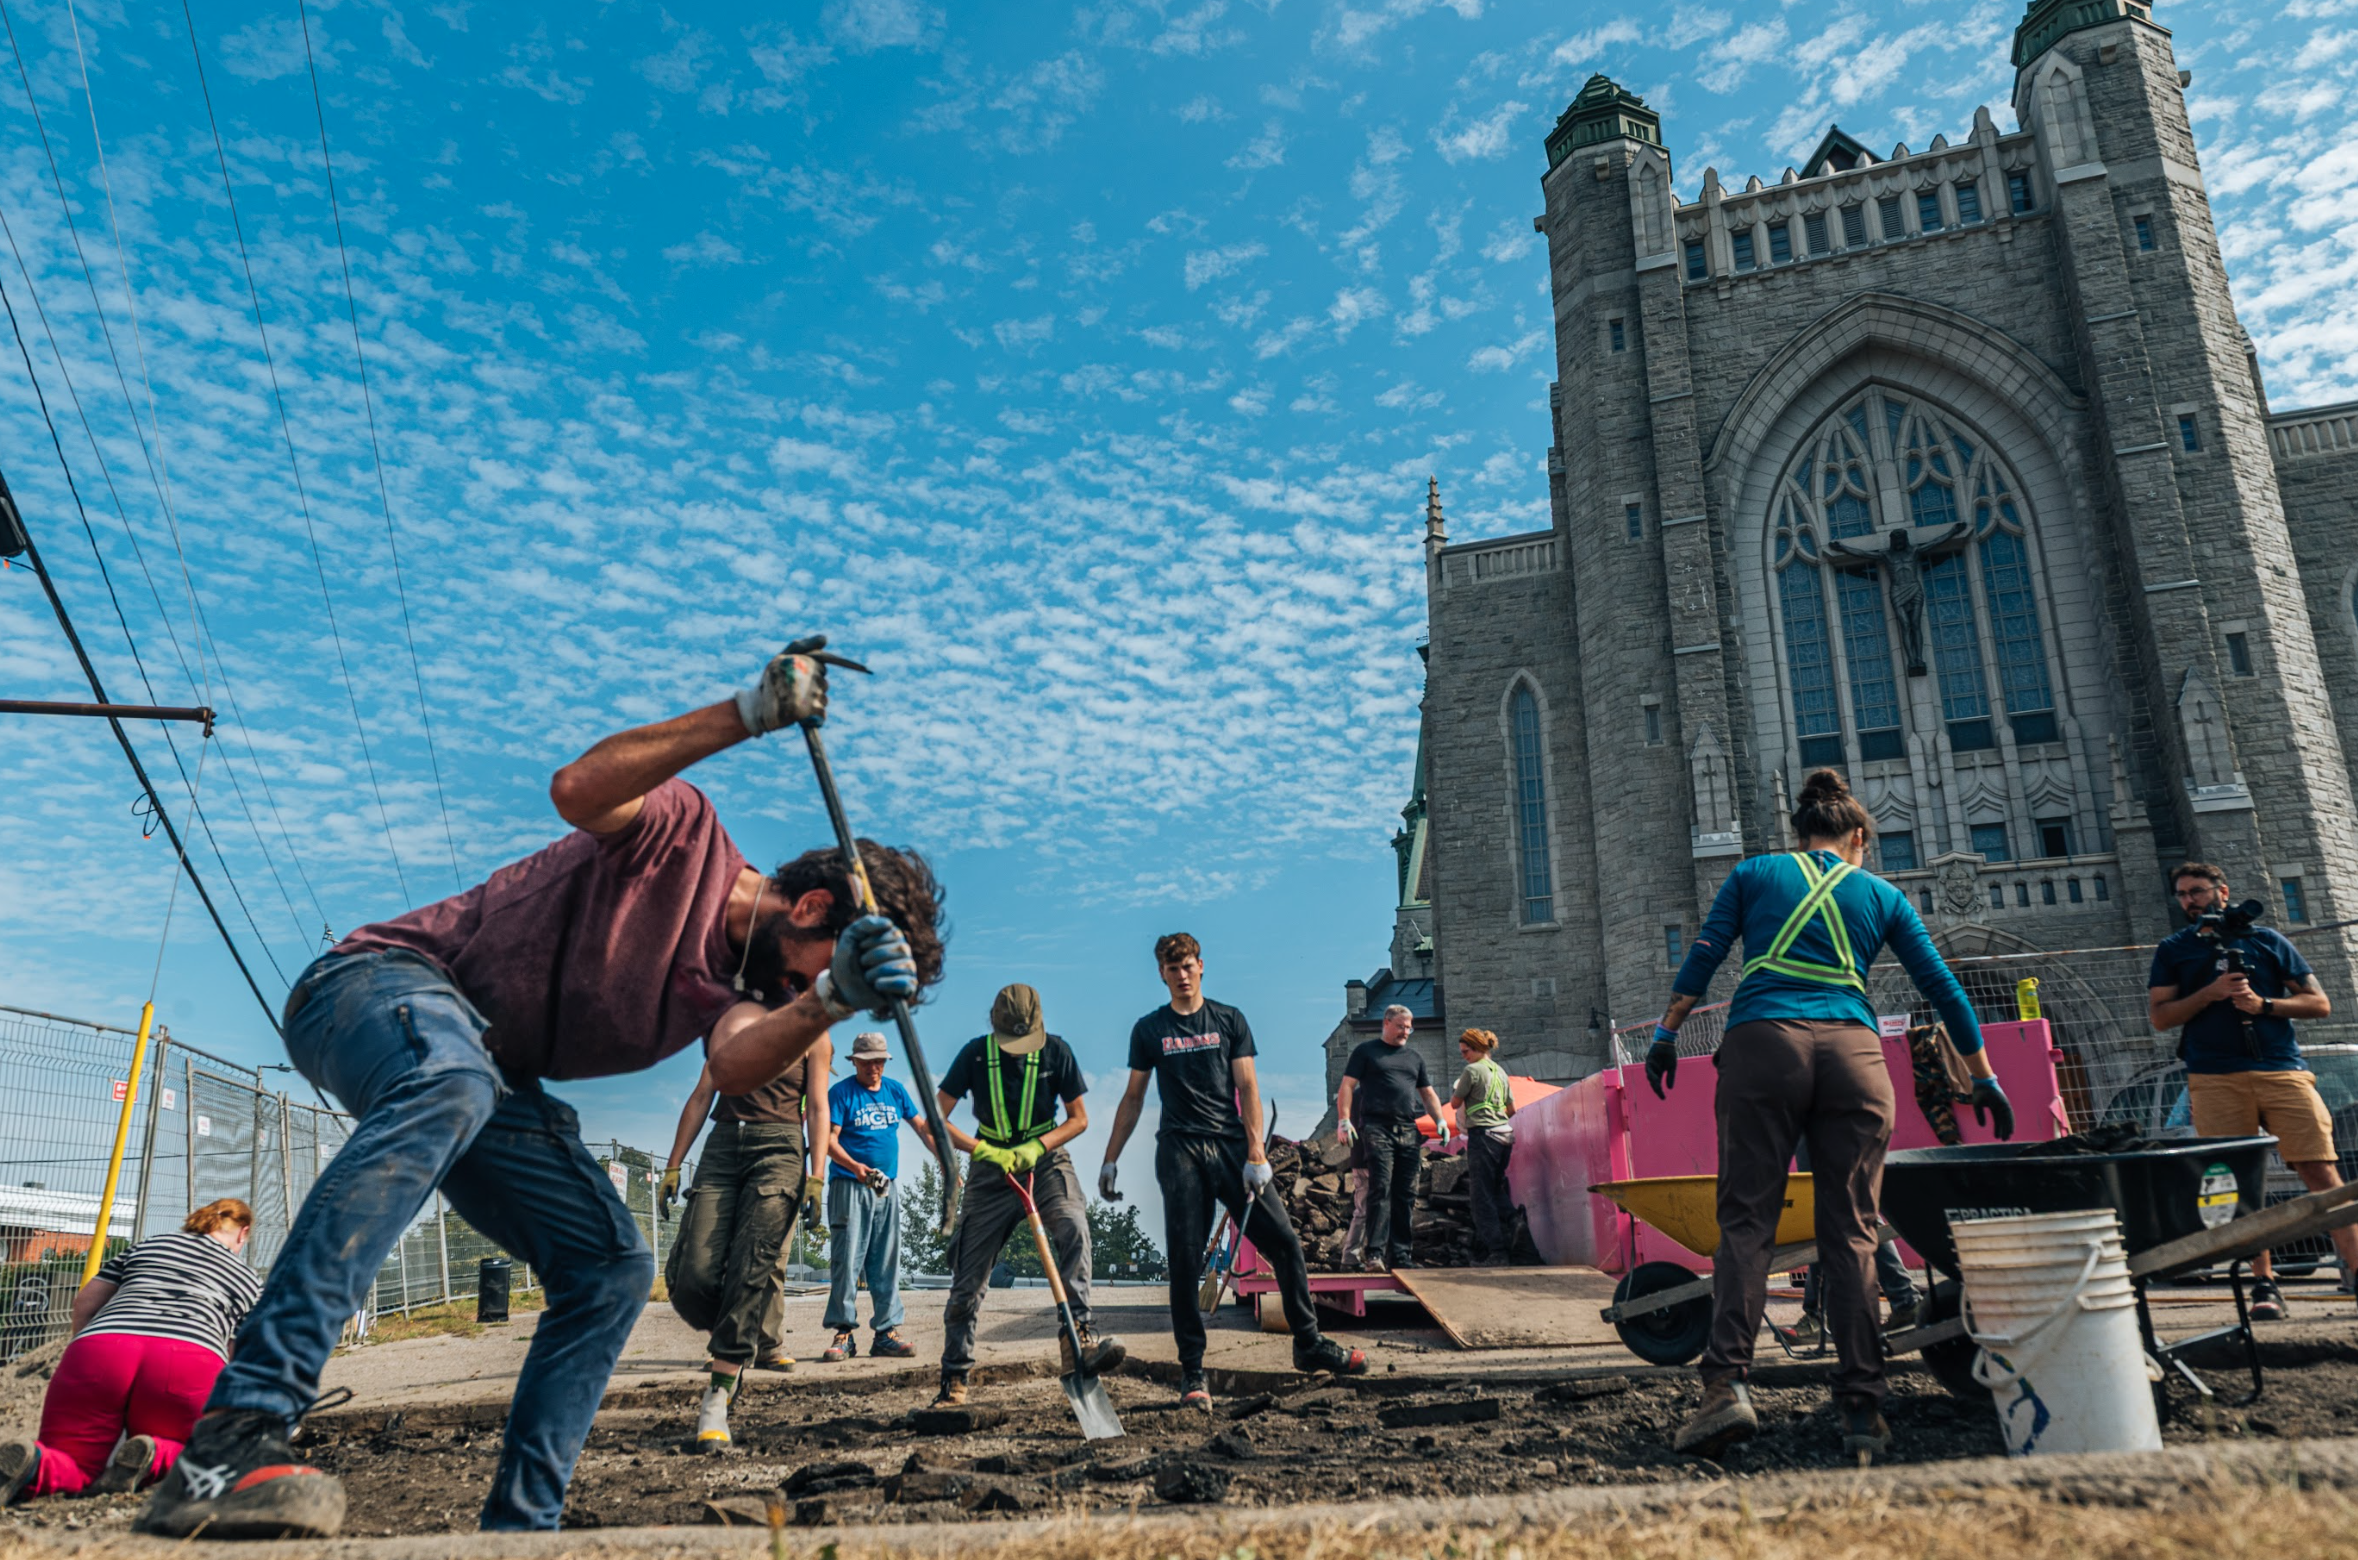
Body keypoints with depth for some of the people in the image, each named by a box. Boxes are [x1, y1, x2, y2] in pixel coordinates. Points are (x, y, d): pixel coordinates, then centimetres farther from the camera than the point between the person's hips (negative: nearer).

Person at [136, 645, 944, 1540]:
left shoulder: (732, 986, 7)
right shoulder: (688, 833, -5)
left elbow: (735, 1069, -19)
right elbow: (578, 791, -29)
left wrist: (835, 1001, -38)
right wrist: (746, 717, -35)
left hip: (490, 1082, 7)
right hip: (385, 987, -7)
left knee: (614, 1269, -5)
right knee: (451, 1088, -41)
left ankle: (519, 1527, -2)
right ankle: (229, 1445, -49)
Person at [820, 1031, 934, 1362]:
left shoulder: (895, 1090, 11)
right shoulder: (841, 1093, -4)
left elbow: (922, 1127, 15)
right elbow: (829, 1140, -12)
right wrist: (855, 1167, -28)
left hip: (887, 1187, 5)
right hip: (849, 1186, -5)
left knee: (887, 1262, 5)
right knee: (847, 1260, -7)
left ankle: (885, 1332, 10)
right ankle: (844, 1332, -1)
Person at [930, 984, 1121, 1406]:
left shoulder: (1056, 1051, -9)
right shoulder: (975, 1053, -10)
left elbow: (1079, 1119, -4)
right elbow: (937, 1119, -10)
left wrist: (1036, 1147, -20)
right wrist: (984, 1150, -23)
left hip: (1046, 1158, 0)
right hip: (992, 1167, 1)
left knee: (1074, 1228, -31)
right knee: (968, 1278, 1)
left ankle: (1076, 1337, -35)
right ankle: (954, 1380, 15)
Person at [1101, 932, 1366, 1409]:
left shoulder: (1229, 1020, 8)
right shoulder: (1149, 1030, 9)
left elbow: (1248, 1089, 3)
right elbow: (1133, 1099, 14)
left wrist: (1256, 1154, -8)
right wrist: (1110, 1160, 10)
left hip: (1232, 1145, 1)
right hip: (1181, 1152, -1)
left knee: (1284, 1242, -3)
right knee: (1185, 1262, -4)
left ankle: (1309, 1344, 14)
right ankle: (1192, 1372, 6)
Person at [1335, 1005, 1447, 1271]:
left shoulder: (1415, 1056, 22)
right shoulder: (1366, 1050, 8)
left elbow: (1428, 1094, 25)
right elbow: (1347, 1086, 2)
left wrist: (1439, 1120, 9)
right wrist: (1344, 1120, -10)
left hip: (1408, 1131, 5)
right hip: (1377, 1128, -5)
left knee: (1406, 1195, 4)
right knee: (1380, 1189, -14)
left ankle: (1402, 1254, 9)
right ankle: (1375, 1252, -18)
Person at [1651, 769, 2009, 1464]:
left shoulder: (1754, 874, 18)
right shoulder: (1881, 895, 21)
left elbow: (1704, 956, 9)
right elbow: (1942, 988, 22)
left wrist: (1666, 1034, 12)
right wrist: (1984, 1080, 28)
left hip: (1761, 1042, -1)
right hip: (1853, 1049, 1)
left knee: (1746, 1219, -2)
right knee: (1851, 1232, 4)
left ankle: (1728, 1383, -17)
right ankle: (1863, 1409, 1)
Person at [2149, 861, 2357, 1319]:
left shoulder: (2267, 941, 13)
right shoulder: (2174, 950, 13)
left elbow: (2319, 1003, 10)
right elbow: (2159, 1016, 6)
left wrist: (2263, 1003, -6)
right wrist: (2210, 993, -7)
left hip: (2282, 1070, 0)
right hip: (2216, 1079, 0)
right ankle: (2264, 1284, 6)